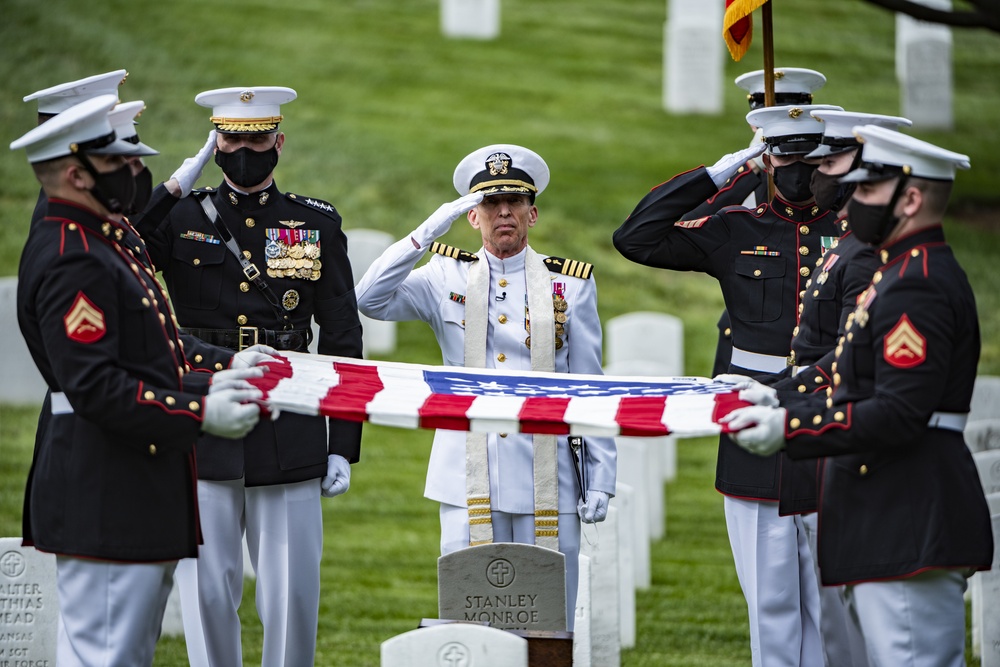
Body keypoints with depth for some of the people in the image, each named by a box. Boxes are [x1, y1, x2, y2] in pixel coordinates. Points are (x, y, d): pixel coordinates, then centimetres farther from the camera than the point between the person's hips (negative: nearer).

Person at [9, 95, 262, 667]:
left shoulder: (100, 244, 18)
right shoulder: (72, 261, -17)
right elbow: (95, 388, -23)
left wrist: (208, 386, 13)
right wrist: (200, 412, -21)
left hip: (139, 495, 11)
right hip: (104, 505, -11)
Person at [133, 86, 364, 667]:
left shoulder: (319, 224, 8)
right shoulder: (179, 221, 7)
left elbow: (343, 340, 9)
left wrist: (343, 446, 4)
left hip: (290, 440, 0)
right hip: (202, 440, 0)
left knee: (293, 591, 1)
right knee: (210, 591, 3)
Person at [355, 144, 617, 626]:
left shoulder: (570, 285, 9)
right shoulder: (447, 278, 8)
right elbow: (370, 300, -8)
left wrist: (601, 474, 3)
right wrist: (430, 231, -12)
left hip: (546, 480, 0)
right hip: (469, 484, 0)